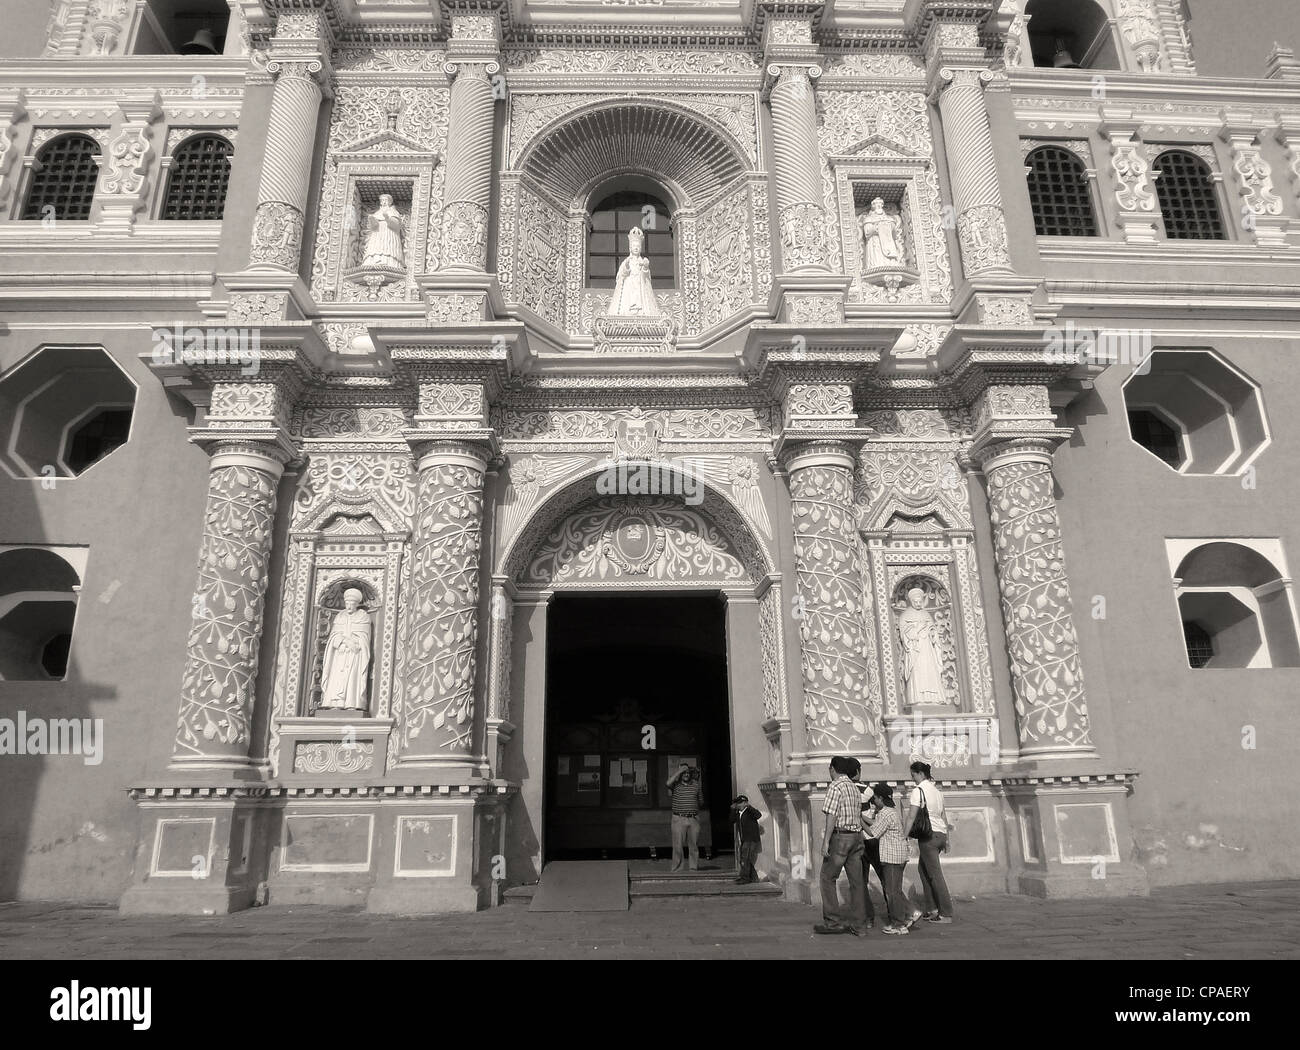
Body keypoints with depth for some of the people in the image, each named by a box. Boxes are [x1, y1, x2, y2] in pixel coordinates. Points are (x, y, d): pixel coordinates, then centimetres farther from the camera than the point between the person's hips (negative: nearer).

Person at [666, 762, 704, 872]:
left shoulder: (695, 785, 10)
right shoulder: (676, 784, 2)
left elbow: (701, 801, 21)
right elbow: (668, 783, -22)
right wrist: (679, 771, -16)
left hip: (694, 819, 3)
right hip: (679, 819, -3)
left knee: (694, 845, 6)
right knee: (677, 846, -3)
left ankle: (694, 868, 15)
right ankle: (676, 869, 4)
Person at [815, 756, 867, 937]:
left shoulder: (836, 786, -10)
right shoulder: (855, 788, 14)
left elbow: (832, 815, -16)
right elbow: (858, 816, 17)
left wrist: (826, 842, -16)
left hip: (840, 836, -8)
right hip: (856, 836, 8)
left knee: (828, 878, 3)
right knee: (856, 881, 8)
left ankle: (833, 920, 3)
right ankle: (859, 925, 10)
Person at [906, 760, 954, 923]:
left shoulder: (918, 790, -10)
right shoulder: (937, 789, 13)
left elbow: (912, 817, -14)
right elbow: (943, 816, 17)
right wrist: (946, 839, 22)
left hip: (928, 834, -8)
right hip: (941, 834, 8)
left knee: (935, 874, -3)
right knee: (924, 869, 18)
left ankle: (946, 914, 0)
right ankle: (932, 908, 20)